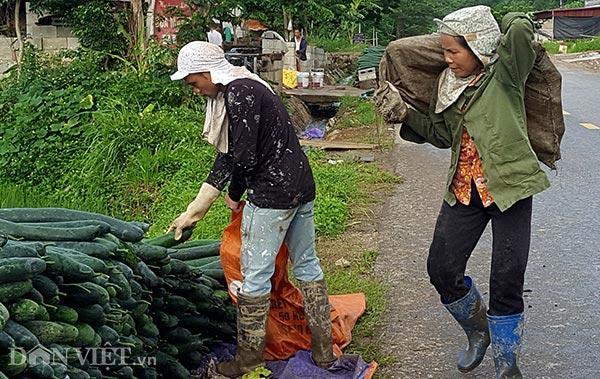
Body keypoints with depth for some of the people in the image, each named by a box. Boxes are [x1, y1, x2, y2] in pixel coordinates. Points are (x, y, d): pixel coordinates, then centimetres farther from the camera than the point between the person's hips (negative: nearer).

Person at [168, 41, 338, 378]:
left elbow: (245, 158, -21)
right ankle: (324, 349, 26)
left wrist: (235, 193, 2)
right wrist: (194, 212, 15)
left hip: (271, 195, -10)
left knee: (255, 276, 2)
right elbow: (228, 155, 15)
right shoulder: (246, 88, 15)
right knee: (307, 265, 16)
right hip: (302, 187, 10)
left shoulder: (239, 93, -16)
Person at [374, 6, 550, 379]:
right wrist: (404, 113, 3)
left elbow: (520, 27, -26)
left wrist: (512, 25, -4)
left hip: (509, 189, -5)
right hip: (464, 190, 6)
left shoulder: (504, 73, -10)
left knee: (506, 282, -1)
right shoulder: (450, 83, 7)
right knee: (442, 270, 5)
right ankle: (478, 331, 33)